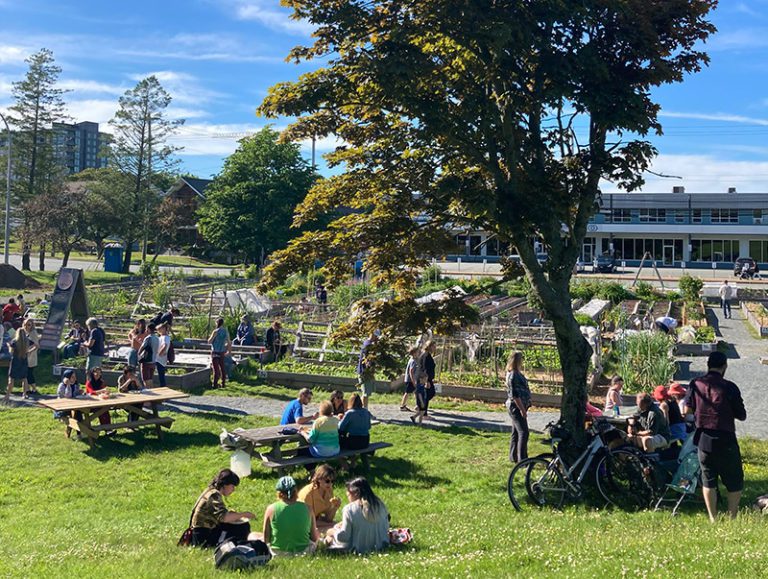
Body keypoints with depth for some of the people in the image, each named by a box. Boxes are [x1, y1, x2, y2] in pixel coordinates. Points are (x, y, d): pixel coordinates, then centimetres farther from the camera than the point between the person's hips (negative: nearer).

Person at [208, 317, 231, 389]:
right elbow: (229, 343, 10)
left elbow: (209, 341, -9)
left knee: (216, 368, -3)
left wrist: (211, 337, 11)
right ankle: (223, 383, 14)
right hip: (222, 352, 5)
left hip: (215, 352, -5)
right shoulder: (226, 332, 4)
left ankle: (215, 384, -4)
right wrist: (229, 351, 19)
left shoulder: (216, 331, -13)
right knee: (222, 368, 11)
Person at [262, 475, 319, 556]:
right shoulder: (306, 508, -11)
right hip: (303, 552, 4)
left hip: (278, 553, -3)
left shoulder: (271, 509, -14)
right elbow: (314, 538, -4)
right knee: (318, 534, 34)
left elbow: (266, 539, -7)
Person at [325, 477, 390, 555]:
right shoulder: (380, 505, -1)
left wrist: (332, 532, 7)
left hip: (359, 549, -6)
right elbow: (386, 527, 9)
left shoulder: (349, 509, -16)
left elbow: (343, 537, -14)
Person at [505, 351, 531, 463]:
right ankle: (522, 459, -8)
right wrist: (522, 409, -21)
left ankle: (513, 457, 23)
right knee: (523, 433, -10)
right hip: (516, 407, -10)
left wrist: (523, 408, 21)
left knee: (516, 432, 15)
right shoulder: (513, 375, -19)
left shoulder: (517, 373, 13)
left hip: (518, 407, 10)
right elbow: (515, 395, -22)